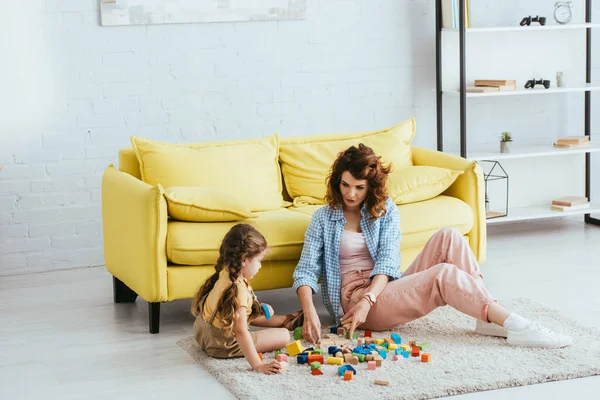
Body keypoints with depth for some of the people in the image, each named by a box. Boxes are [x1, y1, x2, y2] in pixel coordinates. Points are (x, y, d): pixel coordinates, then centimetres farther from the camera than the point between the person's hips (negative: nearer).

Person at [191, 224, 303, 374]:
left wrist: (259, 309, 15)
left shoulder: (225, 272, -6)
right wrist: (258, 365, -40)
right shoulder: (239, 289, -32)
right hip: (222, 344, -9)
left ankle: (284, 320, 51)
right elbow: (240, 331, -38)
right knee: (284, 336, -6)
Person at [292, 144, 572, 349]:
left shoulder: (386, 211, 9)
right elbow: (306, 270, -7)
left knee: (448, 237, -19)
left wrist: (368, 299, -25)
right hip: (355, 298, -4)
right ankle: (518, 328, -34)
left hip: (385, 290, 4)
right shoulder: (323, 218, 3)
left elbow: (387, 260, -5)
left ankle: (490, 319, -24)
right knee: (445, 274, -28)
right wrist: (310, 313, -28)